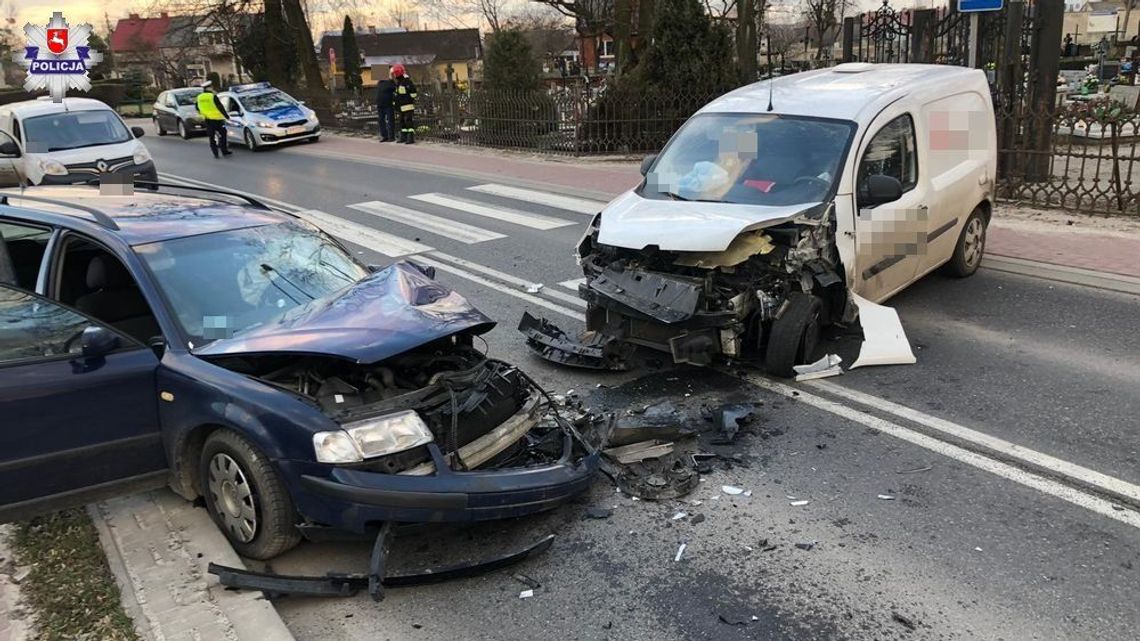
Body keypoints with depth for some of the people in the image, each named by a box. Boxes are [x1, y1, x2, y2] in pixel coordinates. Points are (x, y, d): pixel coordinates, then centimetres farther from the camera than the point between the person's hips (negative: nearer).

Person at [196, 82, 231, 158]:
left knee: (212, 137, 8)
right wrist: (226, 116, -4)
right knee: (222, 134, 7)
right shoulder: (213, 96, -13)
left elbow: (198, 109, 16)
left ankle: (215, 153, 6)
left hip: (207, 119, 5)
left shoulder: (199, 97, 6)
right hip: (216, 118, -5)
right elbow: (220, 107, -13)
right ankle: (224, 151, 8)